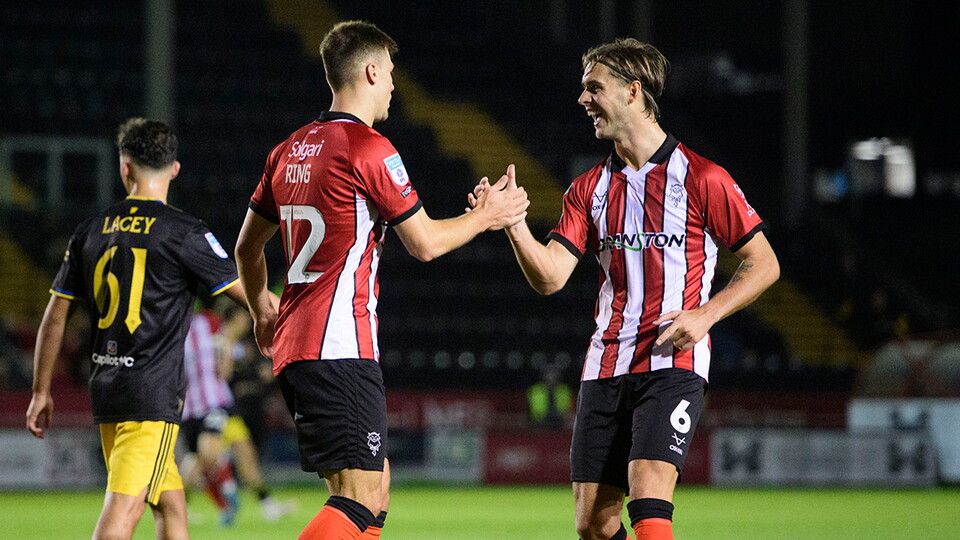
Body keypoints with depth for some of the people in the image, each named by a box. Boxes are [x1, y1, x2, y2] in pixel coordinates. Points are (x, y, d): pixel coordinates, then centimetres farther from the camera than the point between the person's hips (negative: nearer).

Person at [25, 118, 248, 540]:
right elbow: (247, 293, -3)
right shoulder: (183, 232, -6)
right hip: (152, 394, -6)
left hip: (105, 390, 6)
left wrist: (42, 391, 21)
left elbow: (55, 316, 13)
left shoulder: (91, 231, 9)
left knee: (170, 504, 16)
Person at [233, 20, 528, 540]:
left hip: (293, 346, 9)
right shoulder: (369, 149, -10)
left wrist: (261, 311, 40)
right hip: (341, 347, -9)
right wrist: (486, 215, 11)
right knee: (360, 498, -12)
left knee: (374, 488, 13)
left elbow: (247, 247, 24)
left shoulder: (289, 151, 14)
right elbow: (424, 243, -5)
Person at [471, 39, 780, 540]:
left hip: (673, 364, -5)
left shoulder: (701, 179, -2)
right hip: (605, 367, 5)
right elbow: (549, 277, 3)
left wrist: (704, 315, -10)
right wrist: (512, 220, -13)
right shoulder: (589, 188, 12)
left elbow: (763, 263, 2)